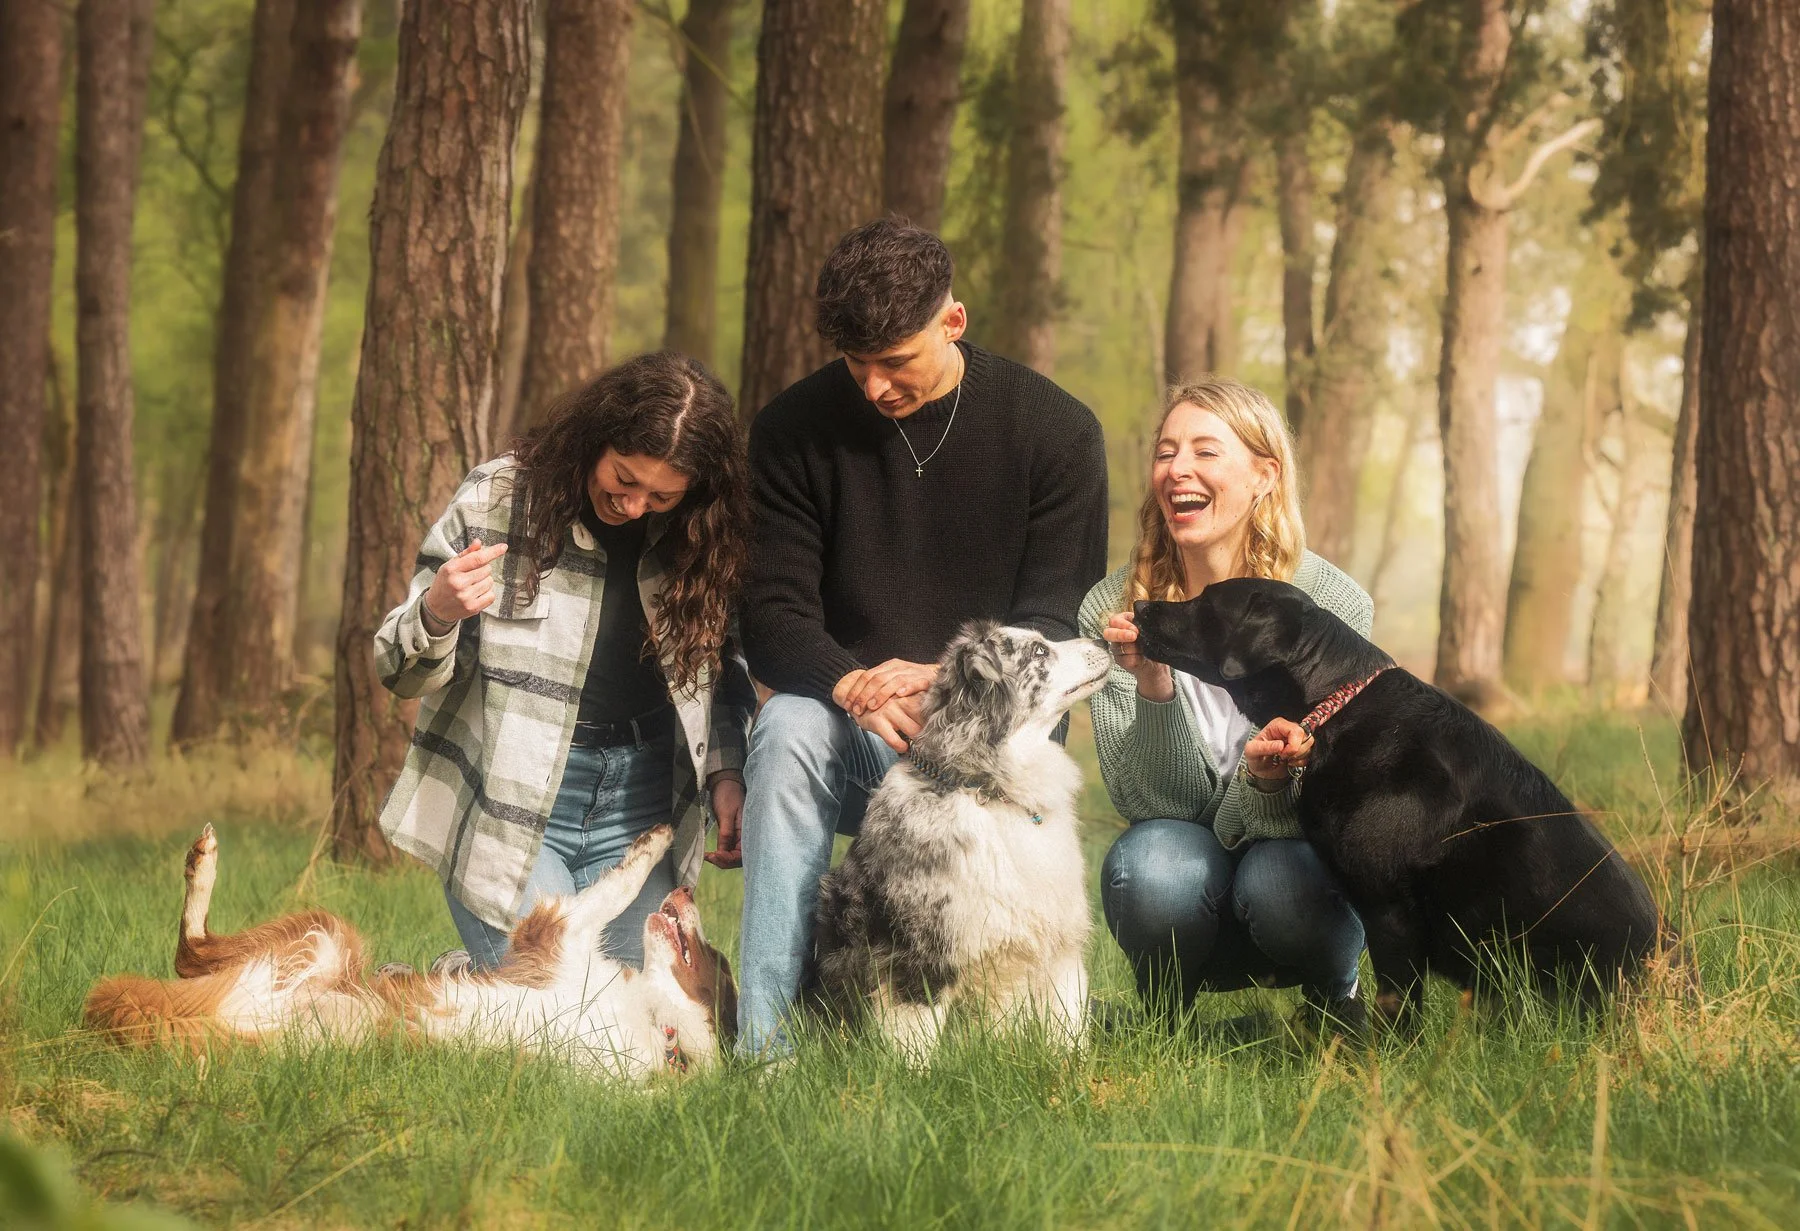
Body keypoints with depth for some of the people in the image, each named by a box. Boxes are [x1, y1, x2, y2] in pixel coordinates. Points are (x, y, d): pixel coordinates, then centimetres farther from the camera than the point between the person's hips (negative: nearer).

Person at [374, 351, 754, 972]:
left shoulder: (701, 541, 1)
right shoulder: (496, 500, -7)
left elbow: (723, 671, 13)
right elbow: (404, 673, -5)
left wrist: (726, 772, -5)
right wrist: (436, 615, -27)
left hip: (639, 802, 4)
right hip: (508, 794, -3)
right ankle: (443, 983, 20)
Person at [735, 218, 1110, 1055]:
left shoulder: (1055, 431, -2)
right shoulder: (795, 430, -1)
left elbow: (1057, 625, -5)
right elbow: (773, 619, -5)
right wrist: (853, 686, -27)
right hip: (847, 734, 1)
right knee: (789, 727, -33)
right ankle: (760, 1033, -36)